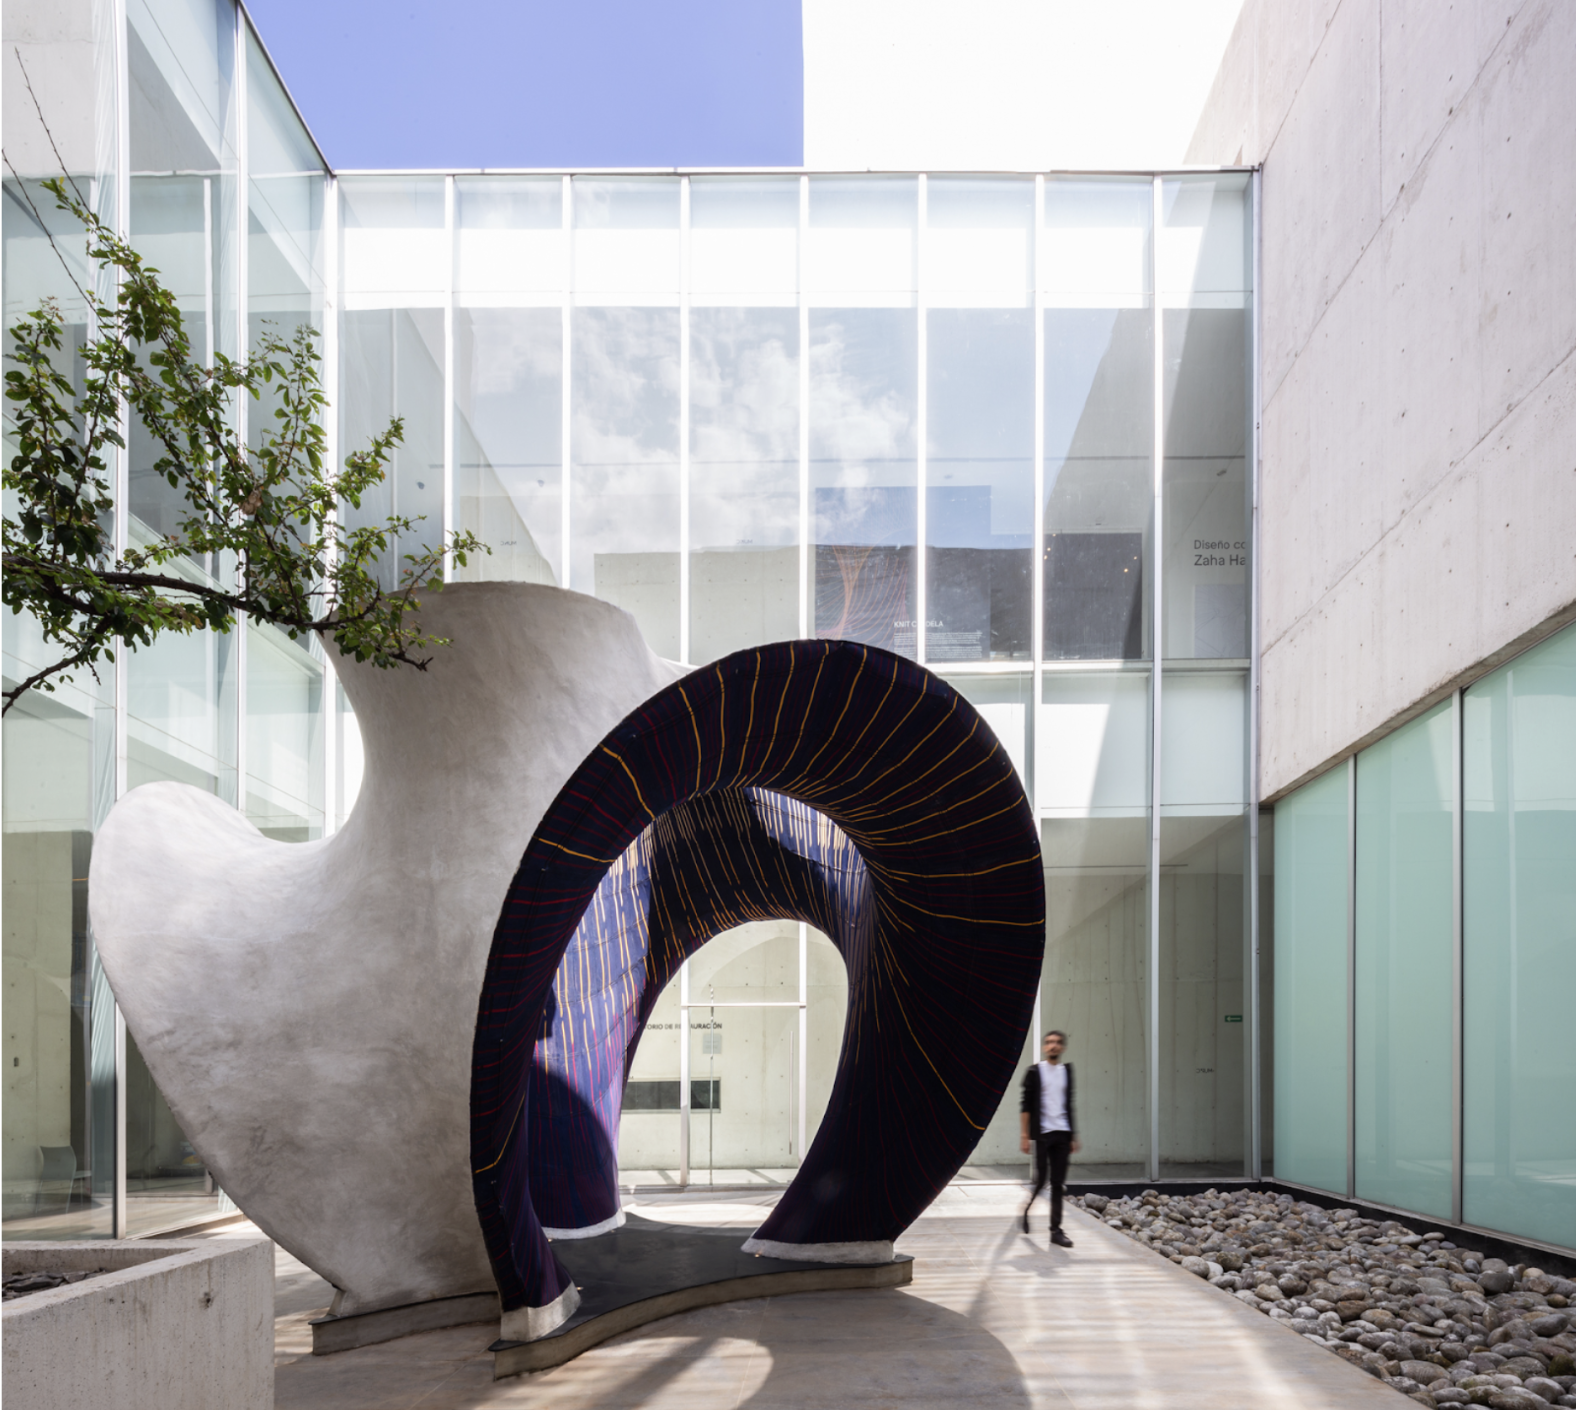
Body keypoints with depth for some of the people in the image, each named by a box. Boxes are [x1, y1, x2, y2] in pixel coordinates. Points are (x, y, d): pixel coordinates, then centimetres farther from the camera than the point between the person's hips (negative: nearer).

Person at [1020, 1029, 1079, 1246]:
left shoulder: (1067, 1071, 11)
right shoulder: (1035, 1072, -1)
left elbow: (1069, 1104, 15)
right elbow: (1026, 1106, -3)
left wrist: (1073, 1136, 12)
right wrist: (1025, 1135, -8)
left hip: (1062, 1134, 4)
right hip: (1042, 1133, -4)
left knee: (1058, 1183, 3)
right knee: (1041, 1179, -3)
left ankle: (1056, 1230, 6)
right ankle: (1026, 1209, 26)